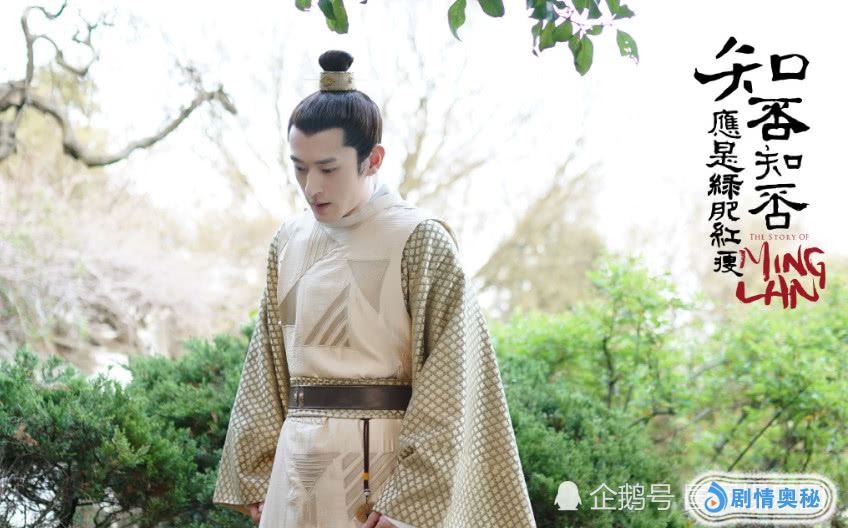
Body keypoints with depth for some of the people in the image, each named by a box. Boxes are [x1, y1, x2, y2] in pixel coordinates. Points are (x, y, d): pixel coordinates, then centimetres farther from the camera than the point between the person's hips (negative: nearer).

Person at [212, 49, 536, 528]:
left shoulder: (422, 242, -8)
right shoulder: (291, 241, 9)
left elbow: (449, 385, -11)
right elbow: (267, 367, 13)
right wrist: (258, 477, 8)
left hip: (381, 465, -5)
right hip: (298, 467, 5)